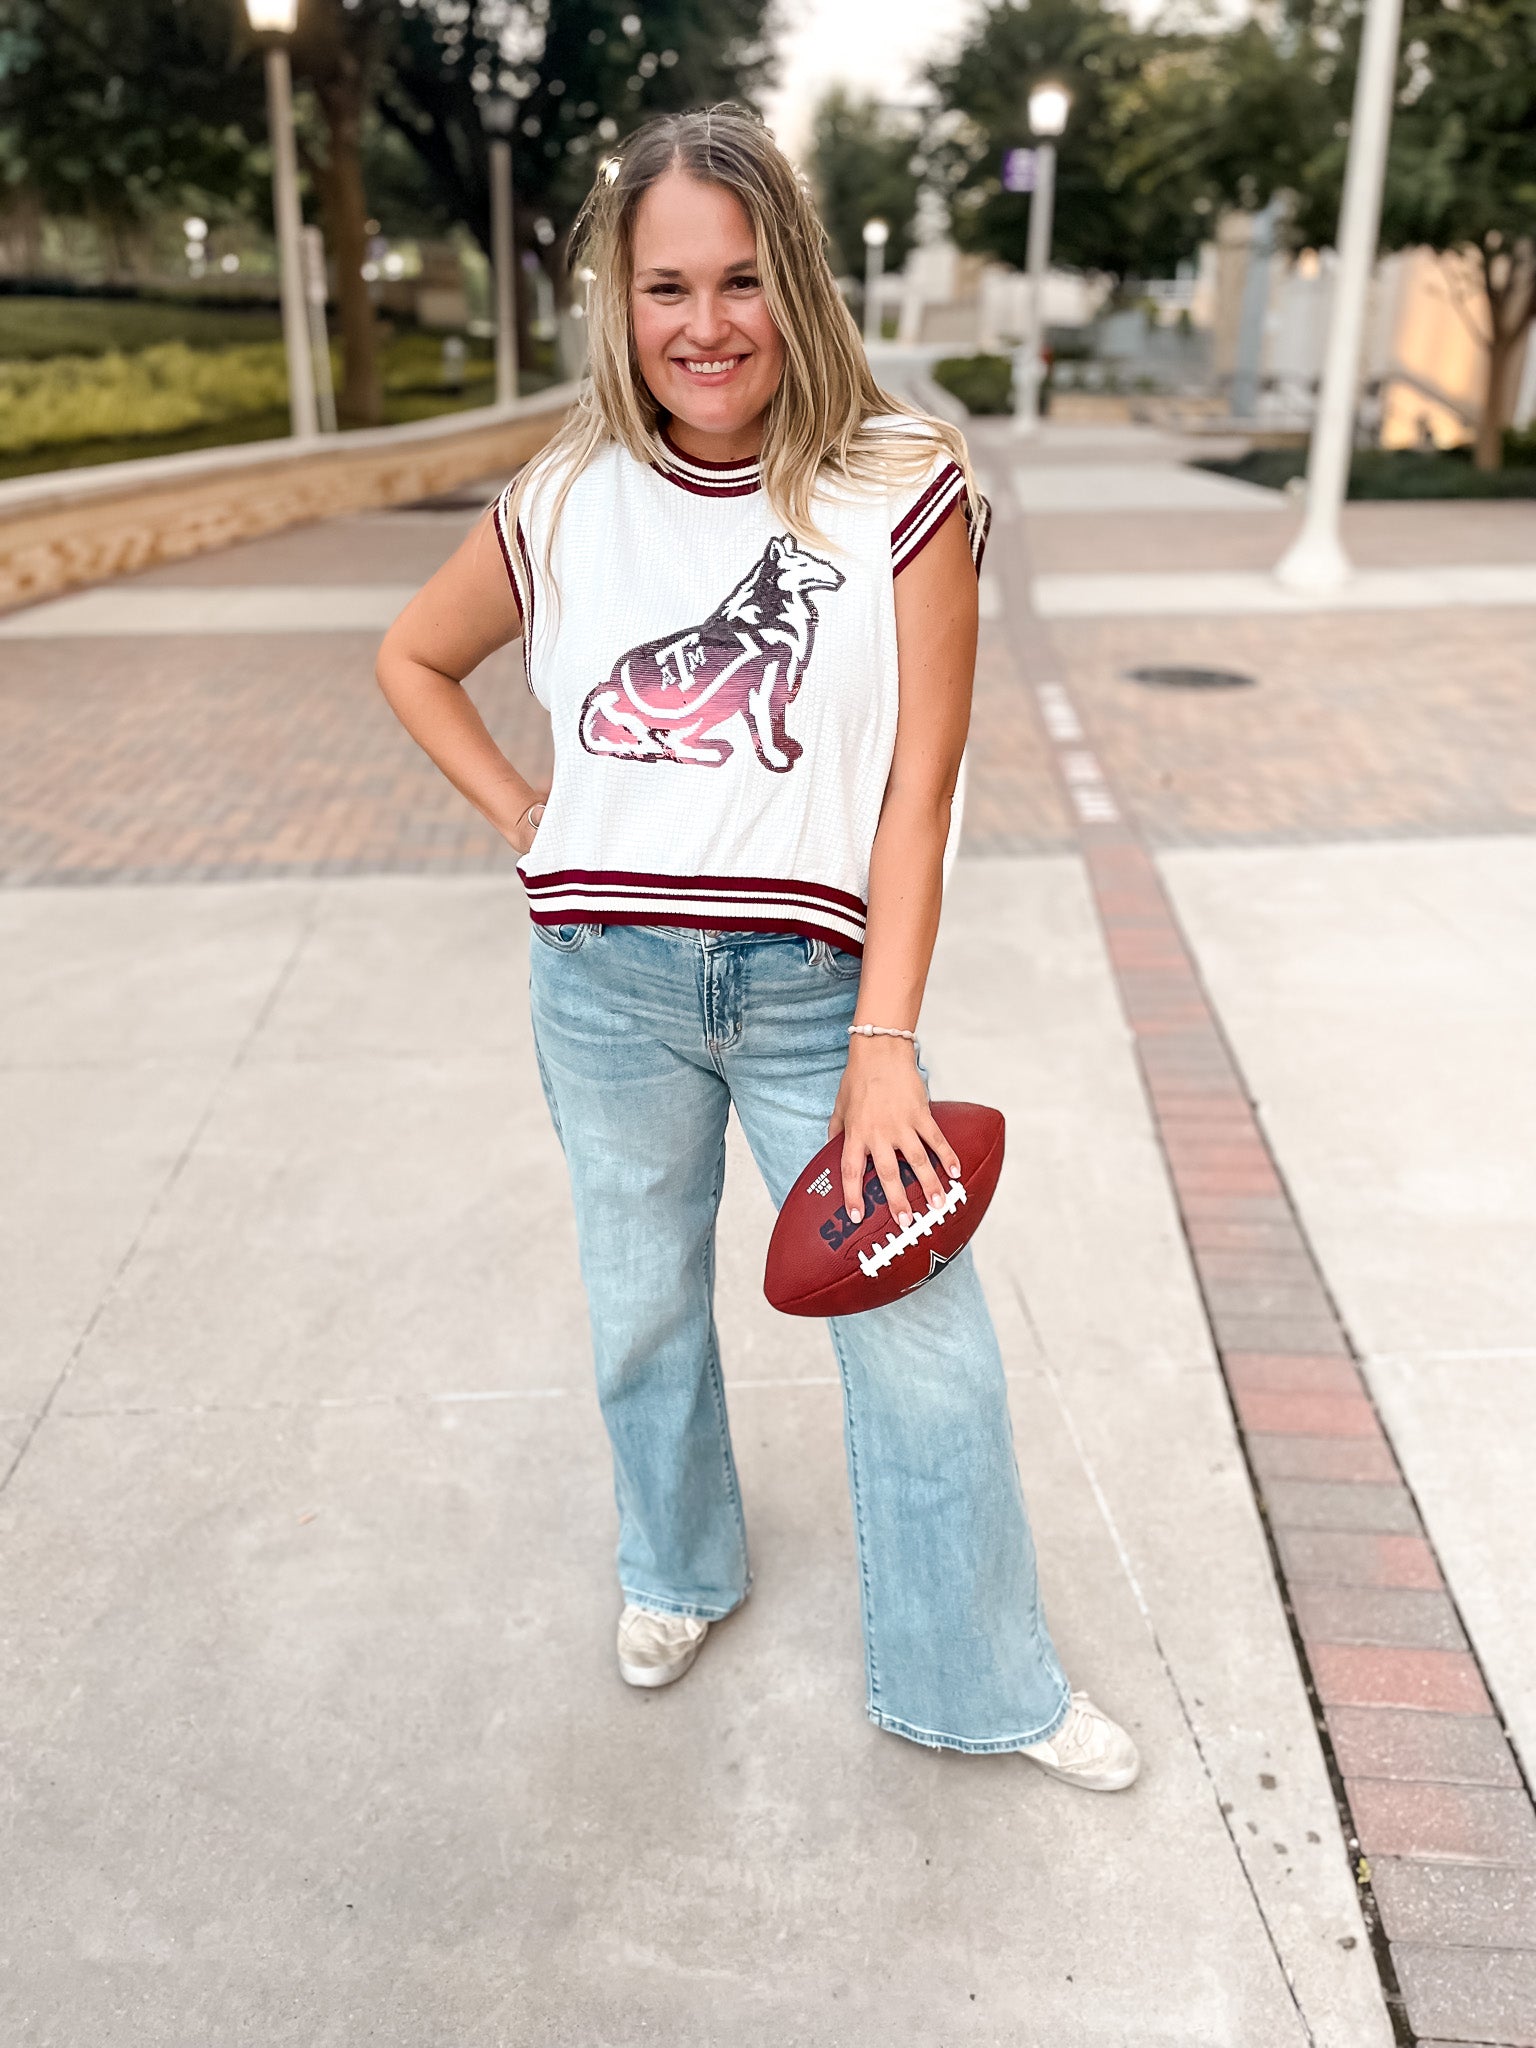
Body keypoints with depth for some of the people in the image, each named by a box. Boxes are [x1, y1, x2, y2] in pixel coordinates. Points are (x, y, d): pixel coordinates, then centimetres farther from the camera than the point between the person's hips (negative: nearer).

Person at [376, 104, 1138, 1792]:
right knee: (643, 1309, 19)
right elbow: (412, 658, 17)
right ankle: (679, 1568, 49)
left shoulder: (901, 492, -7)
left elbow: (916, 793, -9)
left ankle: (975, 1686, 29)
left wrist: (884, 1045, -13)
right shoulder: (567, 499, 1)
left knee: (928, 1353, 4)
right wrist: (522, 817, 4)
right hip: (607, 978, 2)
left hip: (816, 985, -2)